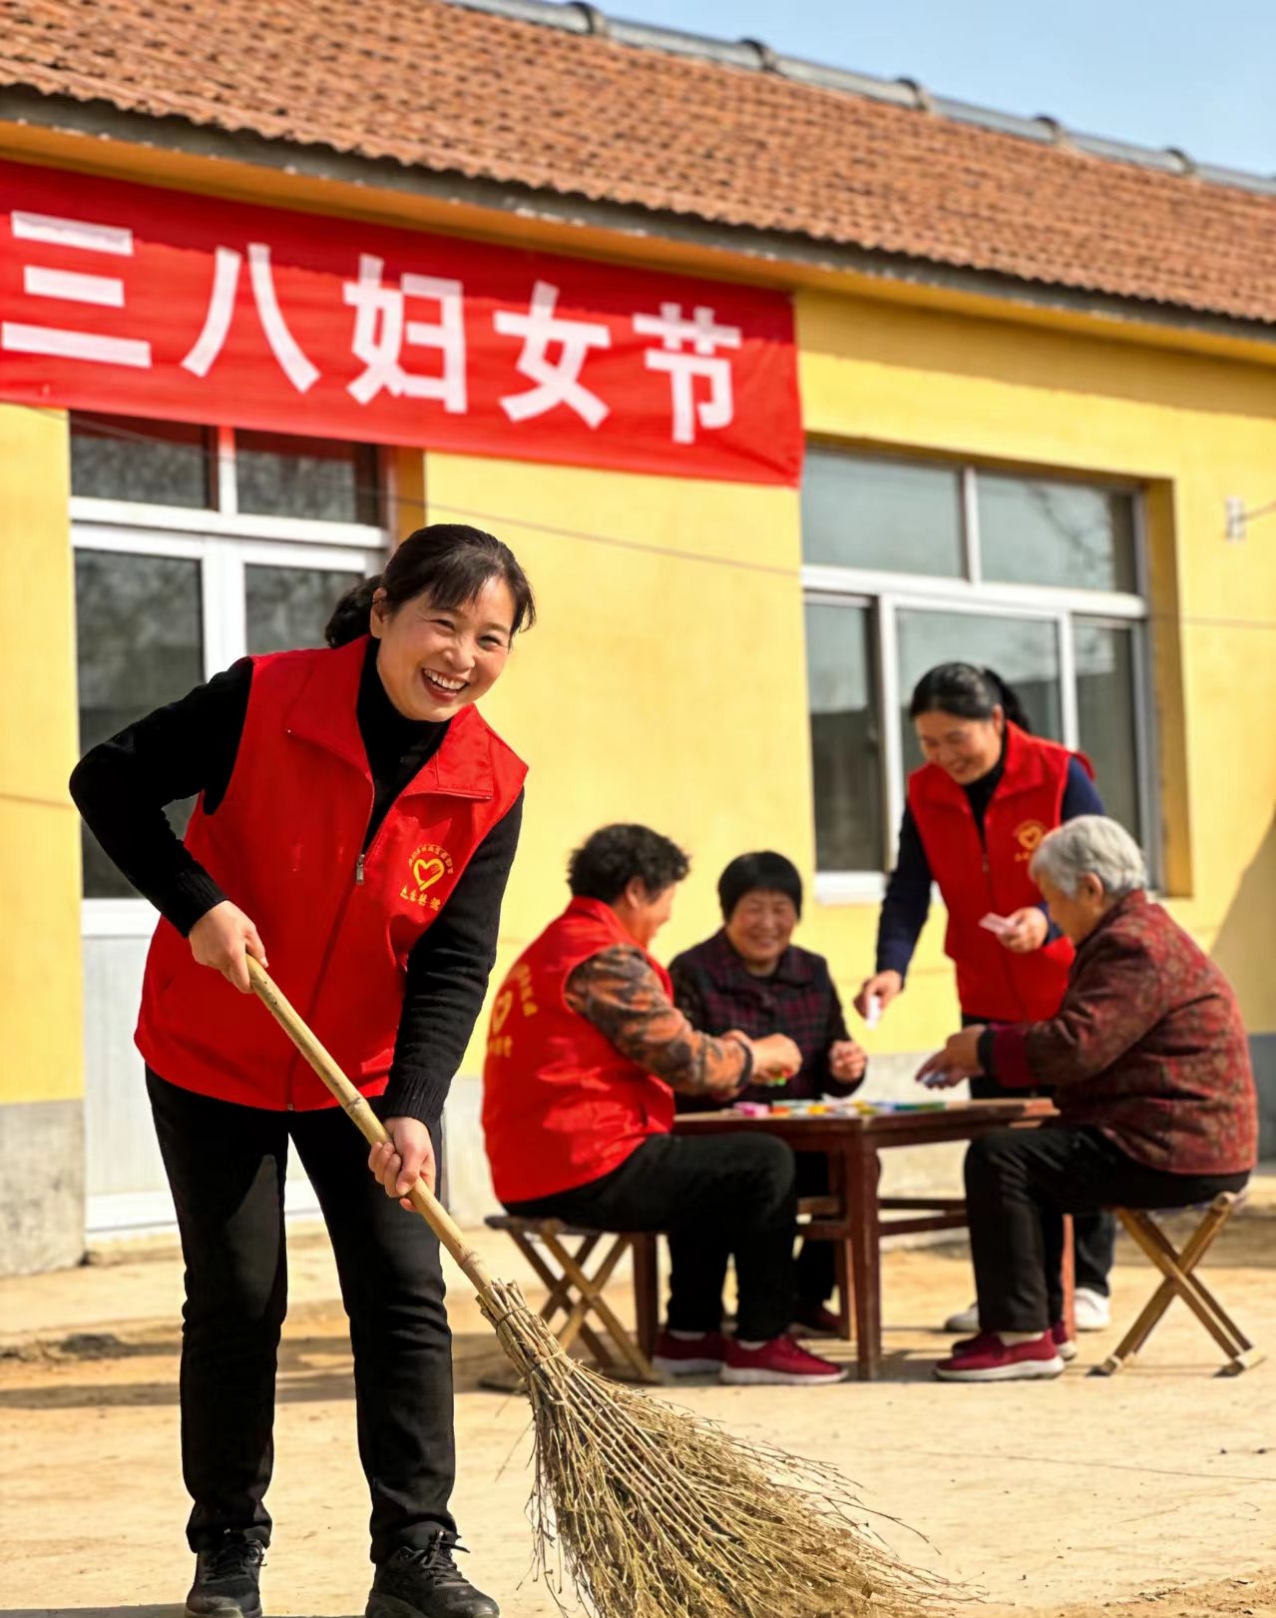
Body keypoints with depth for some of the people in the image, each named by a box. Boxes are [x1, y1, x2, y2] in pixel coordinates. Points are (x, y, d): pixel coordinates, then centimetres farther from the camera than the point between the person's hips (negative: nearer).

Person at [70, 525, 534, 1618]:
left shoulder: (491, 787, -13)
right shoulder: (263, 701, -21)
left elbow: (454, 965, -14)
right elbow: (109, 783, -12)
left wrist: (413, 1109, -26)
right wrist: (196, 905, -24)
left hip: (372, 1071, 2)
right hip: (213, 1062, -2)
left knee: (406, 1293, -4)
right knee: (237, 1299, 1)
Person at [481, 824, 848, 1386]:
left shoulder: (548, 950, 19)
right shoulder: (607, 960, -14)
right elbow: (685, 1061, -15)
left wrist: (729, 1056, 18)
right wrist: (757, 1055, 4)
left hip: (532, 1177, 11)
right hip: (589, 1175, -11)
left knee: (706, 1168, 30)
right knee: (766, 1164, -2)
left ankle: (689, 1334, 27)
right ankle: (761, 1341, 3)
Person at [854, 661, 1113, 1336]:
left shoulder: (1060, 775, -15)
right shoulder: (926, 793, -5)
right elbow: (909, 891, -10)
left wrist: (1047, 920, -35)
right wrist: (891, 966, -27)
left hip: (1069, 992, -4)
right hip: (987, 998, 4)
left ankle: (1086, 1285, 12)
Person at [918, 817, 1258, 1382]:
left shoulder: (1135, 947, -17)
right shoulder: (1136, 934, 19)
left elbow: (1077, 1045, -26)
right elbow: (1081, 1042, 22)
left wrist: (986, 1047, -10)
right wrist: (978, 1055, 12)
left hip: (1175, 1152, -12)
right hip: (1185, 1141, 12)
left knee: (996, 1158, -15)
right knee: (1027, 1155, 25)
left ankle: (1021, 1335, -14)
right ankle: (1040, 1321, 23)